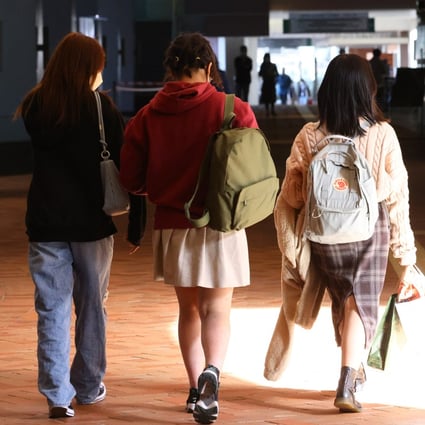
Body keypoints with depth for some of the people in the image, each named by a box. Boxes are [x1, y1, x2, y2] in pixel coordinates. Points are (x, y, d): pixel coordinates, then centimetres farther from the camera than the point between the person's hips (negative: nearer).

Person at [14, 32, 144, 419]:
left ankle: (58, 395, -2)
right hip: (92, 222, -1)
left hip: (45, 223, 2)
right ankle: (88, 386, 22)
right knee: (91, 307, 13)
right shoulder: (100, 106, -8)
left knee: (52, 310, 3)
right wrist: (136, 221, -2)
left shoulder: (34, 107, 0)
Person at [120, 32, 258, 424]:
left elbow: (131, 180, -1)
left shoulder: (147, 117, -3)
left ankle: (197, 389, 22)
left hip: (172, 225, 2)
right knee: (217, 307, 3)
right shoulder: (233, 110, -9)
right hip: (219, 225, -2)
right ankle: (211, 372, -23)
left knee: (188, 308, 17)